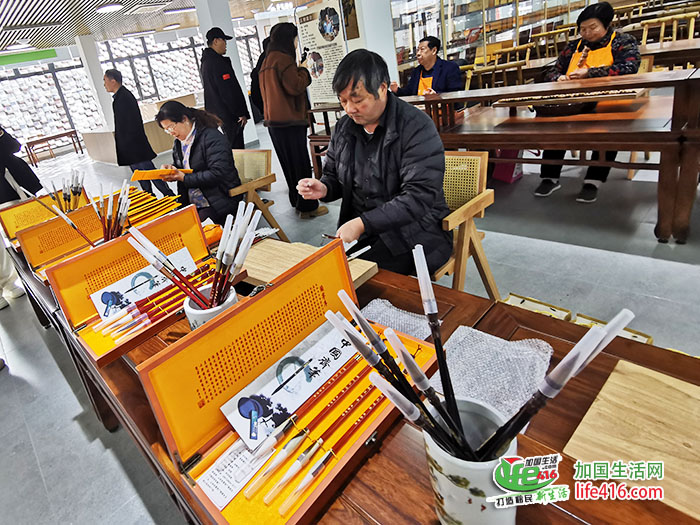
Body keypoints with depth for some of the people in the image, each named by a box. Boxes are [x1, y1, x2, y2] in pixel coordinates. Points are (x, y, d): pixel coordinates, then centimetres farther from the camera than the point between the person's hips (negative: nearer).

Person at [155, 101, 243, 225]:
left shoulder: (211, 137, -12)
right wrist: (170, 169, 2)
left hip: (220, 202, -7)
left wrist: (185, 178, -18)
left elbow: (217, 173, -21)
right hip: (192, 204, 8)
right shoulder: (178, 143, 15)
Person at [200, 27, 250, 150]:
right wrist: (241, 113, -17)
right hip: (229, 115, -11)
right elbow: (229, 91, -21)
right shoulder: (217, 62, -17)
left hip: (217, 113, 11)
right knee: (236, 147, -8)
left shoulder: (205, 62, 17)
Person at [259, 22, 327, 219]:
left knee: (289, 163, 15)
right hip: (289, 121, -9)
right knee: (300, 164, -4)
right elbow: (295, 87, -20)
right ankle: (307, 206, 0)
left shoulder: (267, 61, 17)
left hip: (274, 121, 10)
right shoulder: (284, 59, -12)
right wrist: (304, 71, -2)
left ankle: (297, 201, 25)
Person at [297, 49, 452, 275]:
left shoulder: (416, 127, -12)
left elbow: (418, 198, -21)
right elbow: (333, 176, 21)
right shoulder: (343, 127, 8)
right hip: (357, 232, 6)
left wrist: (362, 223, -26)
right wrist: (324, 189, -4)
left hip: (414, 231, -5)